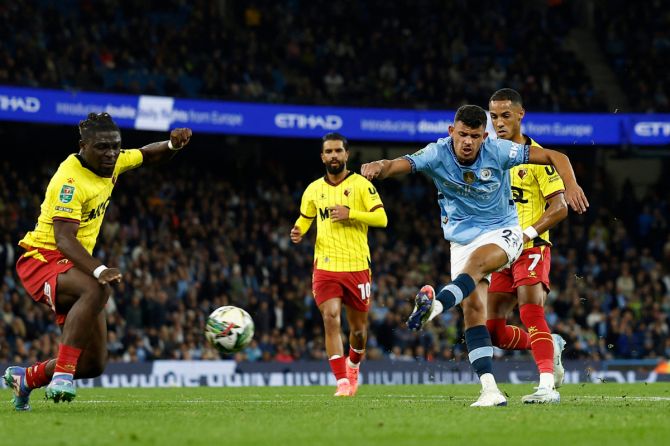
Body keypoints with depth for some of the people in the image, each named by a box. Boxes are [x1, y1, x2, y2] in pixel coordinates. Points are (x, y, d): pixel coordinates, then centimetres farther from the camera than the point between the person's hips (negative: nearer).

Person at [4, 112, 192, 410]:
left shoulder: (111, 163, 2)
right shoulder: (70, 180, -22)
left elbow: (148, 155, 22)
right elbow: (63, 239, -31)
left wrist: (173, 144, -1)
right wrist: (99, 271, -46)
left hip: (72, 265, 8)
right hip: (42, 260, -8)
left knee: (94, 365, 4)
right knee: (97, 290, -41)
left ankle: (25, 378, 28)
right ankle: (62, 374, -40)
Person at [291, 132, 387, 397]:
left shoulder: (360, 184, 0)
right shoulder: (313, 190, 10)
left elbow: (381, 218, -7)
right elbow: (304, 219, 24)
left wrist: (351, 213, -18)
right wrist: (298, 232, 2)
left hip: (357, 266, -1)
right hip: (325, 266, 1)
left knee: (358, 327, 9)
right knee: (330, 318, -18)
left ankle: (353, 365, 41)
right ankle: (342, 382, -18)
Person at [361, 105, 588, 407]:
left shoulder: (498, 151, -14)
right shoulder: (437, 154, -13)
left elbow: (555, 157, -9)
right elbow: (399, 165, -29)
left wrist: (570, 185, -26)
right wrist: (379, 166, -53)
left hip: (502, 232, -2)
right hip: (462, 239, 2)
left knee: (476, 261, -35)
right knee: (472, 307, -14)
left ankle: (435, 305, -60)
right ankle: (490, 390, -18)